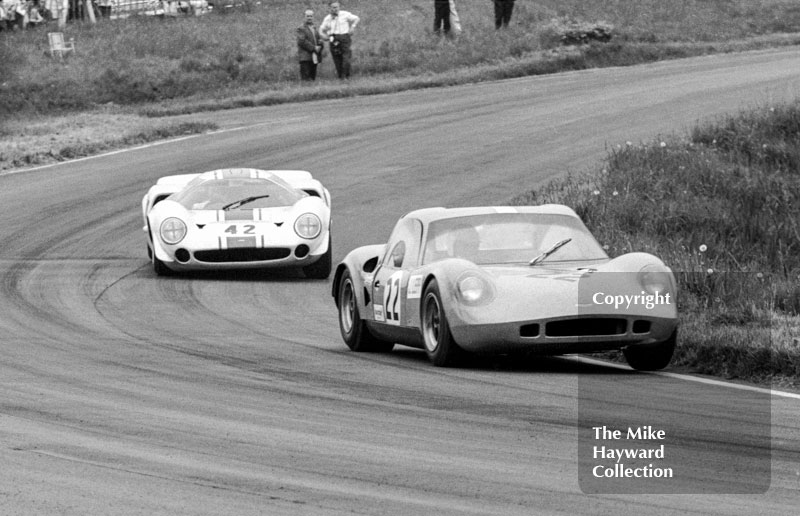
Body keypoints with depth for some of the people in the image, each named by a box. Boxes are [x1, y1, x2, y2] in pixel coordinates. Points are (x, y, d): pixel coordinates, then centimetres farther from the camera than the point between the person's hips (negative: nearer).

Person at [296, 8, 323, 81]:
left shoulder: (315, 29, 22)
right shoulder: (301, 29, -2)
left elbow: (320, 39, 18)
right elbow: (302, 41, -13)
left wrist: (319, 47, -6)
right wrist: (313, 48, -15)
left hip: (314, 58, 7)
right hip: (305, 58, -7)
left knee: (313, 77, 5)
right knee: (306, 78, -12)